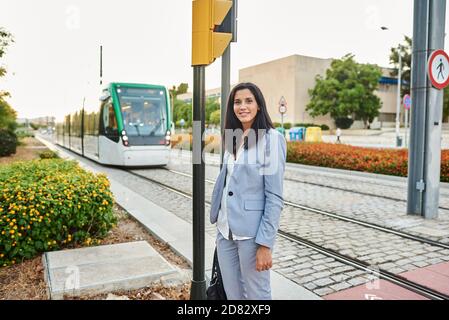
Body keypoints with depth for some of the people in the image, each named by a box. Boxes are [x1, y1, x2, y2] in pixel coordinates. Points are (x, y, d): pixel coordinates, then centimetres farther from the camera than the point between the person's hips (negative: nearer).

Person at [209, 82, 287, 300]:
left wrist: (265, 243, -17)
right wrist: (220, 225, 13)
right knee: (232, 294, 17)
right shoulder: (233, 138, 9)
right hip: (225, 231, 6)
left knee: (256, 295, 9)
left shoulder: (271, 138, -10)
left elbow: (275, 197, -13)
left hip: (251, 232, -6)